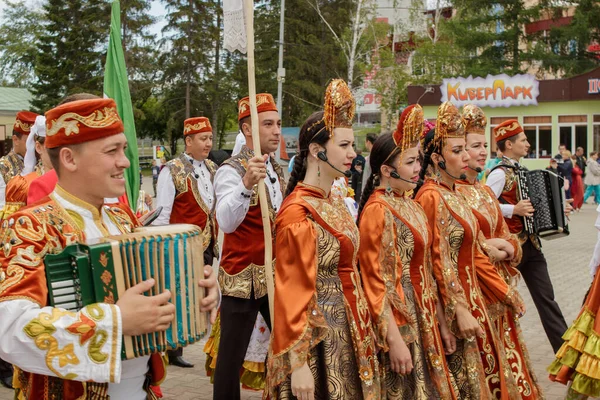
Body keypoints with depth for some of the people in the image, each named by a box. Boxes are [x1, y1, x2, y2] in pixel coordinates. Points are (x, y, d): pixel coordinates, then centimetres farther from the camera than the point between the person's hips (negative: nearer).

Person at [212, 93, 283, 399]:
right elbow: (226, 222, -33)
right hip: (242, 275, -7)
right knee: (233, 354, 1)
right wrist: (246, 183, -47)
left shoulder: (276, 169, 9)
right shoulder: (231, 171, -15)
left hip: (276, 273, 7)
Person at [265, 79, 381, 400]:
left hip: (345, 326, 8)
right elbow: (294, 291, -20)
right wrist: (298, 363, -20)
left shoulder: (334, 202, 7)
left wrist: (358, 323, 14)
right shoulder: (298, 212, -19)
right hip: (318, 332, -8)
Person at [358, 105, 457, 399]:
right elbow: (376, 281, -18)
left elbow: (424, 271, 12)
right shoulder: (378, 210, -16)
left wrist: (440, 323, 14)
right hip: (398, 319, -8)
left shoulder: (410, 206, 8)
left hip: (422, 318, 8)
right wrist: (394, 339, -20)